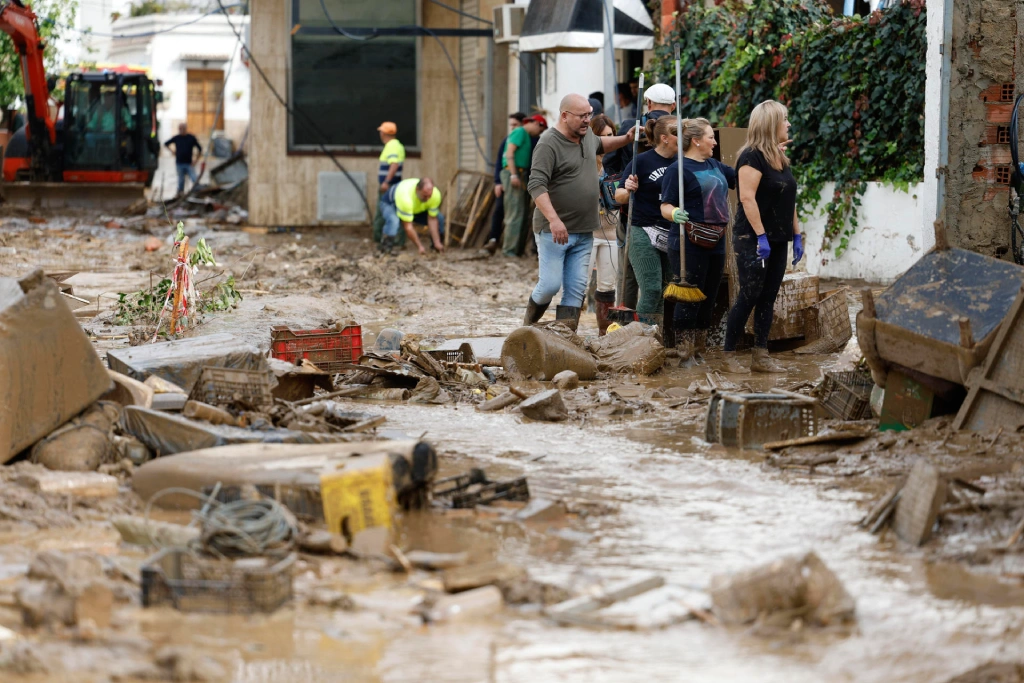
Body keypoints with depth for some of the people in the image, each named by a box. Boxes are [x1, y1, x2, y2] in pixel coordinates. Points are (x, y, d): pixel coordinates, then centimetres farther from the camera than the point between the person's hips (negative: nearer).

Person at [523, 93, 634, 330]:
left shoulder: (587, 135, 11)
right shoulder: (549, 144, -15)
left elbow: (600, 144, 37)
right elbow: (536, 185, -24)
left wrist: (625, 139, 20)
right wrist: (553, 219, -33)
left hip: (584, 231, 7)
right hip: (554, 230, -7)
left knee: (576, 288, 3)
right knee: (550, 284, -7)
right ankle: (528, 325, 17)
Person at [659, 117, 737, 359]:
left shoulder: (715, 166, 15)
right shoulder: (678, 169, -8)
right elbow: (666, 207, -11)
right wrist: (675, 214, -34)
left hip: (715, 243, 8)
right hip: (689, 245, -8)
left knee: (709, 298, 12)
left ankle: (701, 346, 21)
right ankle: (684, 348, -2)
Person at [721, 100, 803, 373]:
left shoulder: (781, 159, 14)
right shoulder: (752, 157, -13)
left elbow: (789, 201, 20)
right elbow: (747, 198, -20)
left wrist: (796, 235, 15)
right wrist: (761, 236, -23)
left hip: (778, 240, 8)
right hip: (753, 239, -8)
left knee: (768, 298, 7)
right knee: (749, 296, -6)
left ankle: (761, 356, 11)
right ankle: (729, 357, 0)